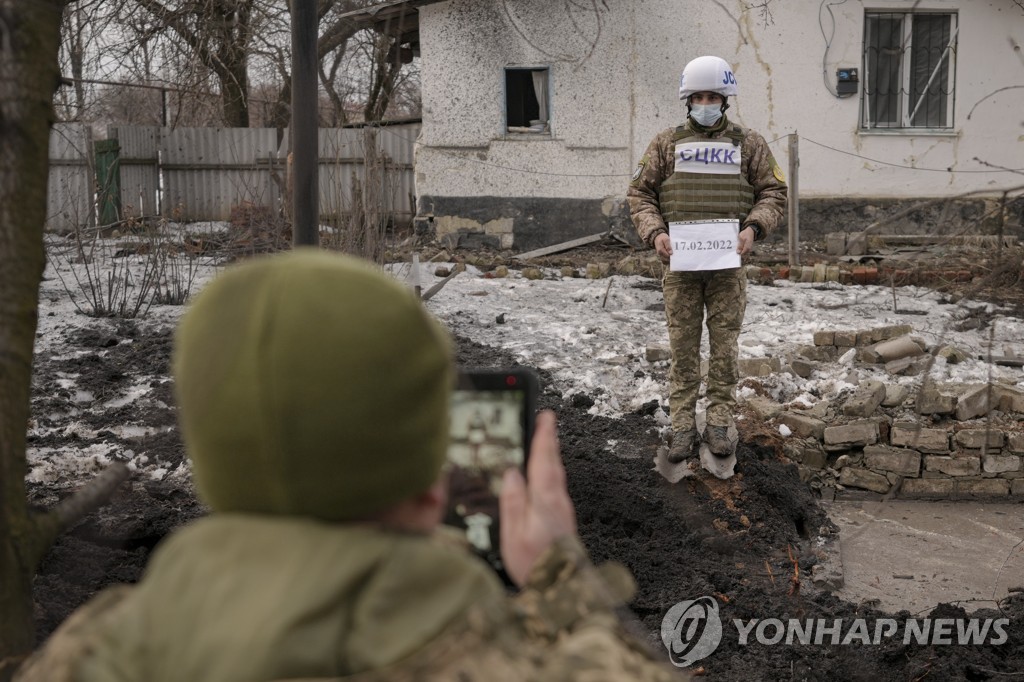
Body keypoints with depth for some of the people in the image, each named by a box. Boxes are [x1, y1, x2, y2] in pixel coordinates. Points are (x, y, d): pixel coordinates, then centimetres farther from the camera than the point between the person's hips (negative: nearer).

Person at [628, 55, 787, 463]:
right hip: (679, 262, 0)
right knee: (683, 346, 2)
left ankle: (720, 422, 13)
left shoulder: (748, 144, 9)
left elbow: (774, 192, 9)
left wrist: (753, 227, -8)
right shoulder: (666, 144, 9)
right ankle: (683, 427, 8)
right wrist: (654, 232, -7)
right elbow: (639, 193, 9)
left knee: (725, 344, 3)